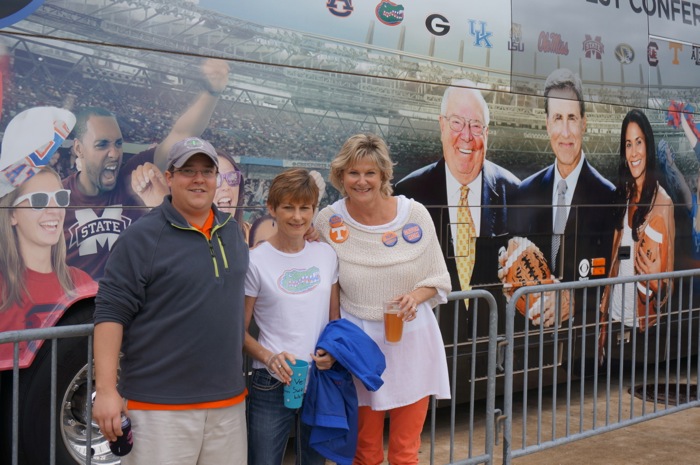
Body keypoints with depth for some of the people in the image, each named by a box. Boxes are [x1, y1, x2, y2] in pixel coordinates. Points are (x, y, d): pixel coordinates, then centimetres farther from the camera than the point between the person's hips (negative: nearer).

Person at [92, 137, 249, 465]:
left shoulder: (233, 232, 11)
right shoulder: (142, 237, -7)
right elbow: (111, 312, -11)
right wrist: (106, 390, -16)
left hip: (229, 400, 6)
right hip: (159, 406, -5)